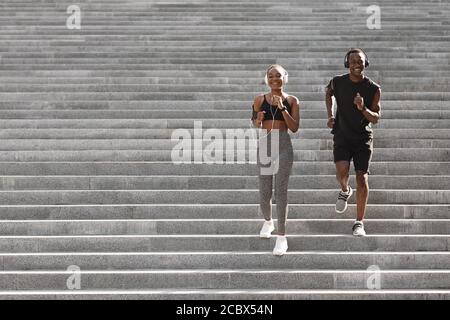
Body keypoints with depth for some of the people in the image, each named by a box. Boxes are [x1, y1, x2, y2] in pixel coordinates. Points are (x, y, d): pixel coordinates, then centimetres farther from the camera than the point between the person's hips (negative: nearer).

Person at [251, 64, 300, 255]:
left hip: (283, 146, -2)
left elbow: (294, 128, -4)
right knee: (264, 193, 7)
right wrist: (258, 121, -12)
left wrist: (282, 108, -13)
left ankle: (281, 236, -6)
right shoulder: (260, 100, 6)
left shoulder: (291, 100, 3)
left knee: (281, 191, -8)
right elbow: (255, 128, 10)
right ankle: (268, 222, 38)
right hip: (264, 144, 2)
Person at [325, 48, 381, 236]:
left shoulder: (373, 89, -8)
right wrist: (330, 115, 10)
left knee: (362, 179, -5)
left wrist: (363, 109, -28)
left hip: (363, 138, 0)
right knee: (342, 173, -20)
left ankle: (359, 223, 5)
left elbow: (376, 118, -8)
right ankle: (345, 191, 17)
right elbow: (328, 93, 20)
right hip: (342, 136, 0)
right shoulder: (337, 82, -4)